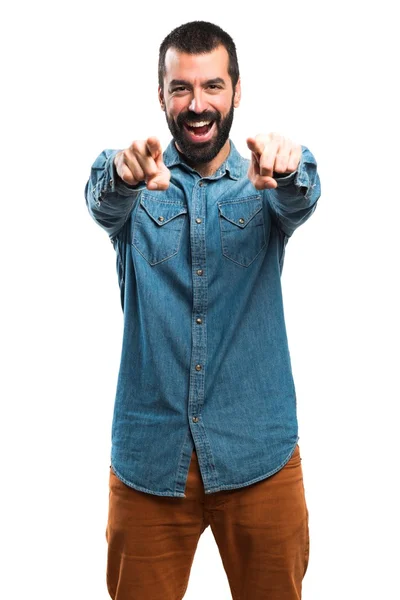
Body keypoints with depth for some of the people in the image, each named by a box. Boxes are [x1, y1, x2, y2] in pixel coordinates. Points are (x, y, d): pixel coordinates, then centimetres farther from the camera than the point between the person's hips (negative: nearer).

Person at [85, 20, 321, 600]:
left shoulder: (267, 186, 2)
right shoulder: (133, 181, 1)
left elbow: (300, 200, -20)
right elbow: (104, 204, -21)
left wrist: (287, 168, -44)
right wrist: (124, 173, -45)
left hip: (258, 452, 1)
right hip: (149, 452, 0)